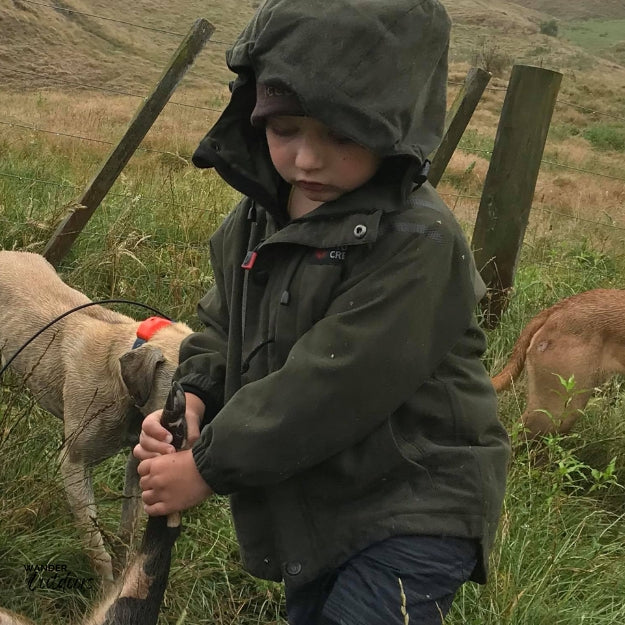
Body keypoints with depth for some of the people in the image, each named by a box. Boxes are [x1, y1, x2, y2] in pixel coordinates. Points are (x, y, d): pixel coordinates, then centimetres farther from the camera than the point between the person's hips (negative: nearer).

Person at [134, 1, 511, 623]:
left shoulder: (417, 243, -25)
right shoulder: (255, 220, 0)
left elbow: (329, 386, -26)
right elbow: (222, 327, 12)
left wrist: (208, 466, -18)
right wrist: (191, 397, -9)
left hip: (413, 509, -7)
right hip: (314, 504, 8)